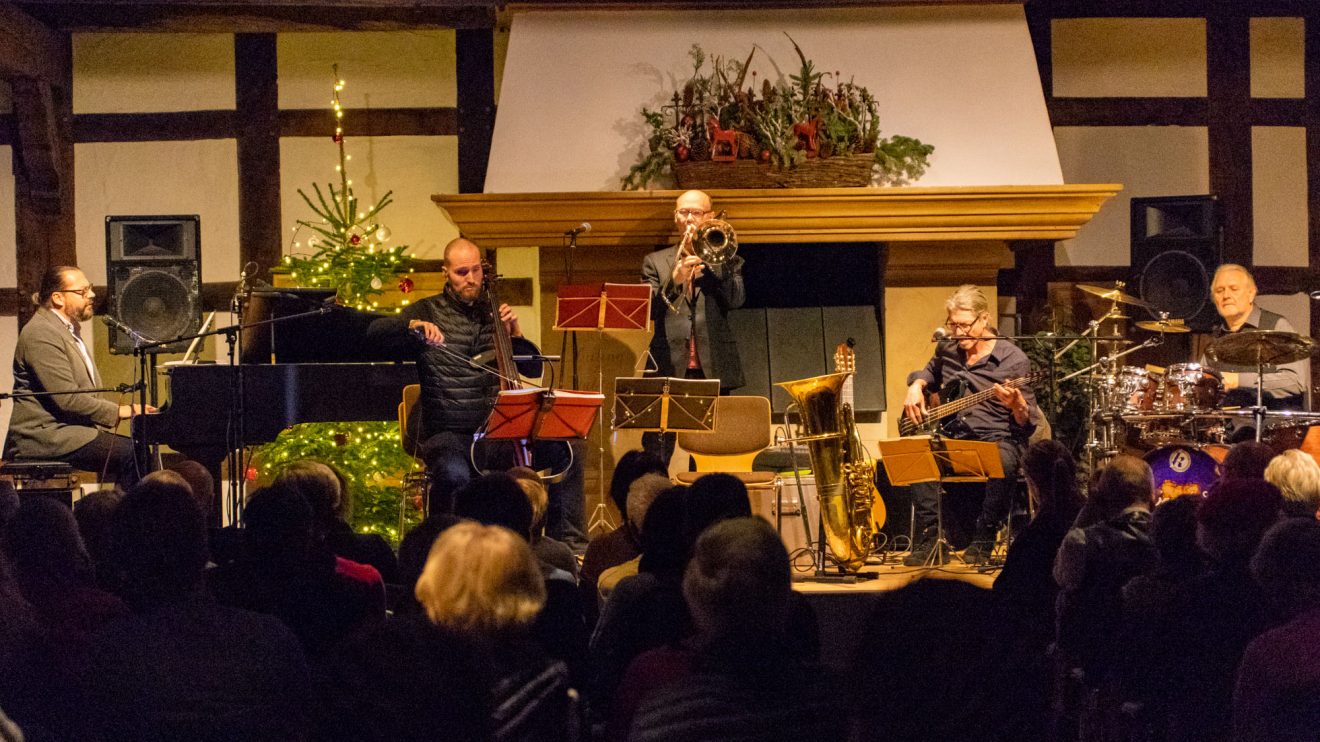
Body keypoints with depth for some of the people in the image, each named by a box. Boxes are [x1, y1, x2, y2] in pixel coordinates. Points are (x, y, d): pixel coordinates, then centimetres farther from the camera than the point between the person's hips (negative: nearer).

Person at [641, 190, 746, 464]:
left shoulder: (726, 260, 14)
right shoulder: (655, 262, 14)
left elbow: (736, 299, -5)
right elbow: (650, 310, 1)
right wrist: (674, 280, -15)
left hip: (713, 369, 0)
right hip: (669, 368, 0)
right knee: (655, 454, -6)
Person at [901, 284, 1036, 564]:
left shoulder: (1013, 359, -7)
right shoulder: (947, 349, 8)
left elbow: (1027, 424, -8)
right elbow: (930, 372, 32)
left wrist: (1017, 405, -31)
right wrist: (916, 386, 10)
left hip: (997, 438, -4)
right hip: (952, 436, 4)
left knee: (1003, 462, -39)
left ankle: (984, 540, -19)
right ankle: (929, 536, -20)